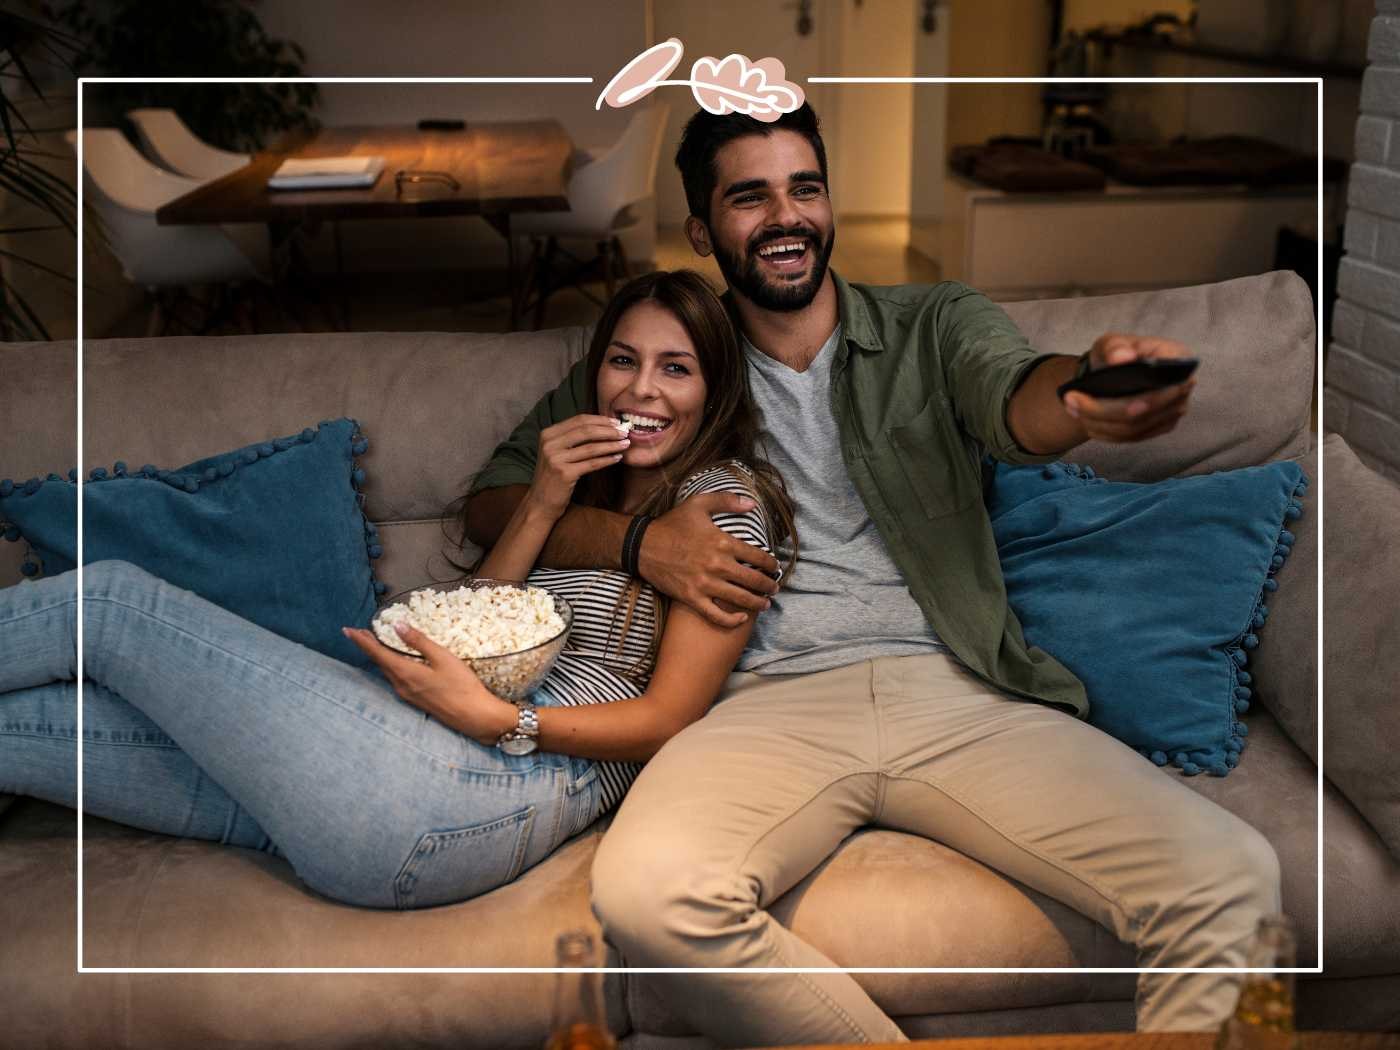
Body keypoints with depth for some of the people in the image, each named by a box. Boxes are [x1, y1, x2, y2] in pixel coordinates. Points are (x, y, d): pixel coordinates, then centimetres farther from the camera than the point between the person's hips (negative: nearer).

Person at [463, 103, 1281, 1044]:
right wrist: (635, 538, -4)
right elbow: (496, 498, 16)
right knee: (648, 894, -32)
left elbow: (1014, 400, -8)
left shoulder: (935, 325, 16)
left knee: (1230, 878, -21)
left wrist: (1085, 393, -34)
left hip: (961, 692, 1)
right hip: (771, 702, 0)